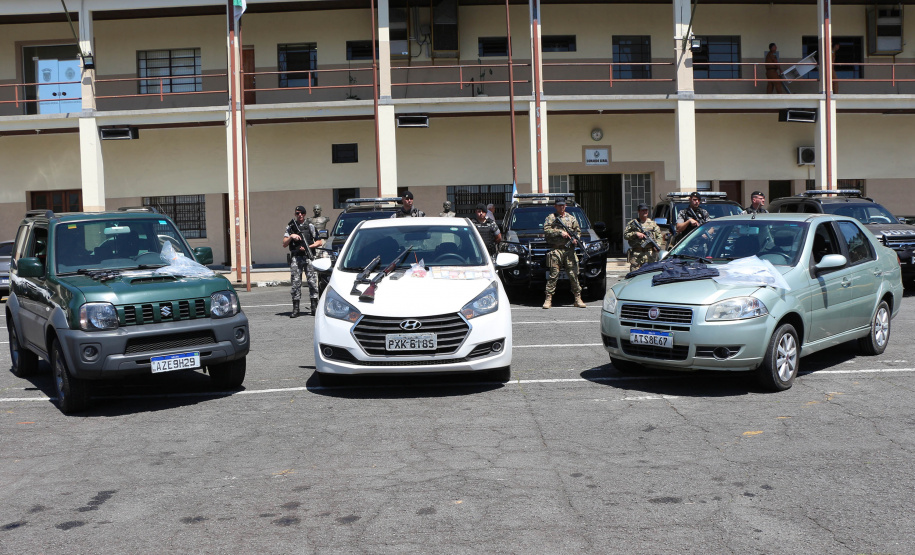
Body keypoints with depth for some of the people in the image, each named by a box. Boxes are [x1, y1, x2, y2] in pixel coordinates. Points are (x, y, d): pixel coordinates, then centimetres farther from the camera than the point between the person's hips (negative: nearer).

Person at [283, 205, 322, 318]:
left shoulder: (310, 226, 10)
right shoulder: (290, 227, 13)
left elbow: (319, 242, 8)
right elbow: (284, 244, 8)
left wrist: (308, 247, -6)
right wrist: (291, 237, -9)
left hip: (309, 257, -1)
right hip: (295, 258, 1)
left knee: (312, 281, -4)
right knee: (296, 282, -2)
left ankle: (314, 307, -1)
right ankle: (295, 309, 0)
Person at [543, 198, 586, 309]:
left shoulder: (571, 218, 20)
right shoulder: (550, 218, 10)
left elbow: (578, 230, 21)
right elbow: (546, 230, -3)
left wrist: (575, 238, 0)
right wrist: (560, 233, -11)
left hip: (569, 250, 3)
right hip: (555, 250, -3)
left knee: (574, 275, 0)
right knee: (553, 275, -7)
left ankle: (578, 299, 6)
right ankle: (548, 299, -5)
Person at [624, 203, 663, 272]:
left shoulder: (652, 223, 16)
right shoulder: (633, 223, 10)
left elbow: (659, 236, 16)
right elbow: (625, 235, 5)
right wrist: (635, 234, -9)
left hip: (650, 253, 2)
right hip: (636, 254, -2)